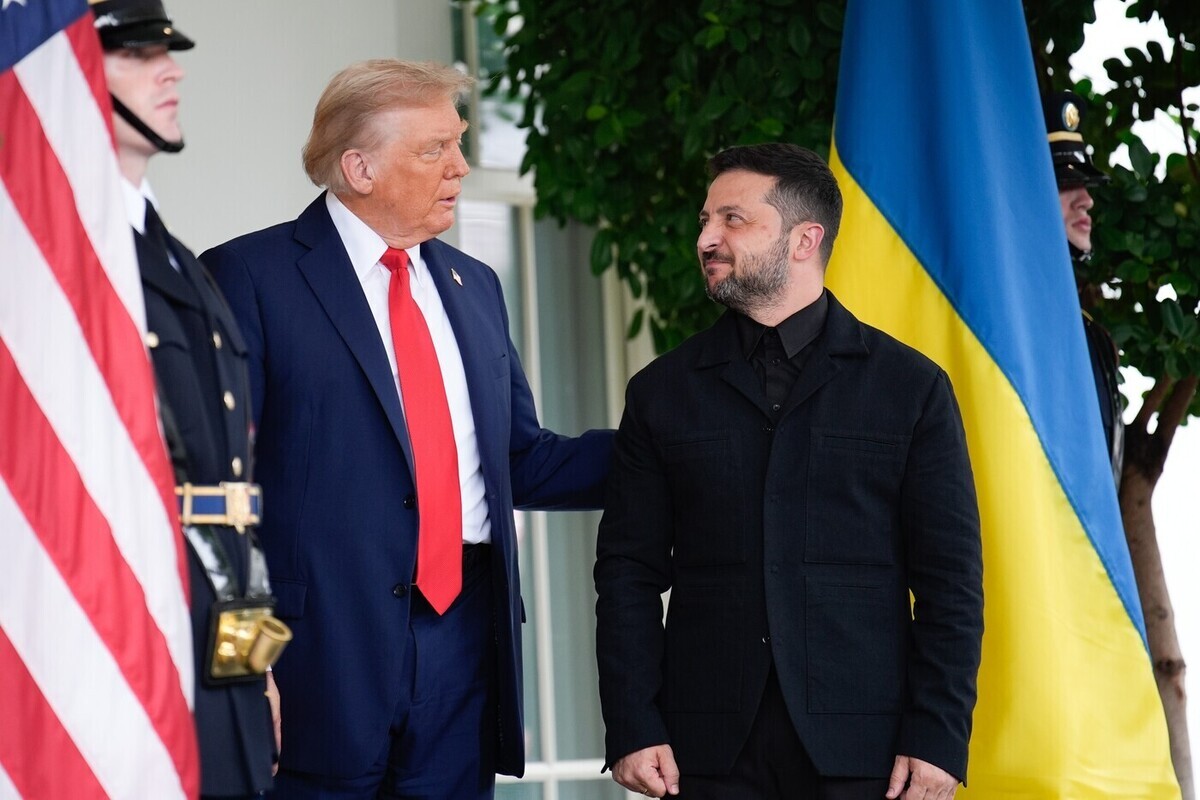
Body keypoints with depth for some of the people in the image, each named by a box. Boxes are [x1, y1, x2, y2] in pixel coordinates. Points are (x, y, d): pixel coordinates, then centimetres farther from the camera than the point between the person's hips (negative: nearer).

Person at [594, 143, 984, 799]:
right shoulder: (662, 393, 10)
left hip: (863, 747, -1)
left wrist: (937, 737, -6)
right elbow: (628, 572, 7)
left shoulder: (910, 387, 4)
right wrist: (632, 728, -3)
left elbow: (951, 578, 2)